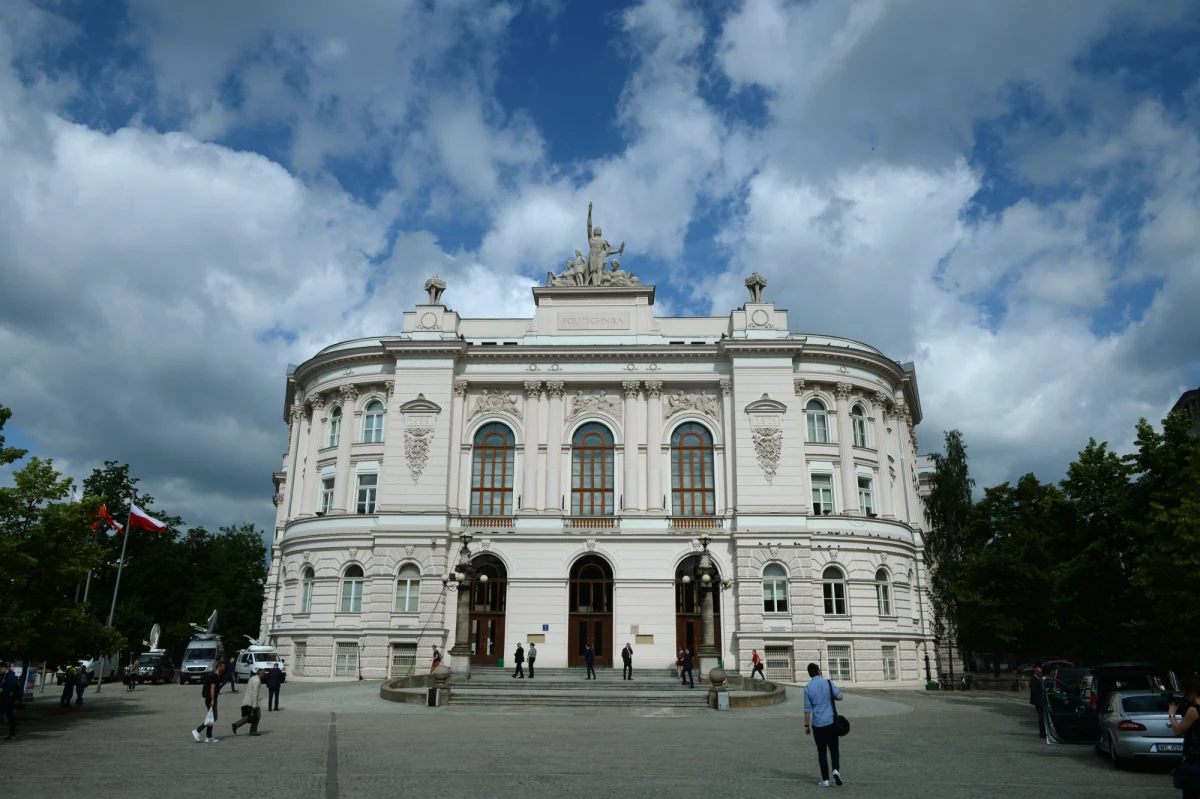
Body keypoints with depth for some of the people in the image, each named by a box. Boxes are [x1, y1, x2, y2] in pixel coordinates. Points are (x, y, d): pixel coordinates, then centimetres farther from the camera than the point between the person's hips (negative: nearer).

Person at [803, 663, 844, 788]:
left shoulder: (807, 688, -5)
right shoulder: (827, 682, -3)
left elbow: (807, 708, -4)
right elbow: (840, 697, -4)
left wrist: (806, 725, 4)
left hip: (818, 724, -1)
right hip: (831, 722, 1)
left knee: (821, 752, 6)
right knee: (834, 748, 15)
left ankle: (825, 780, 7)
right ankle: (836, 770, -5)